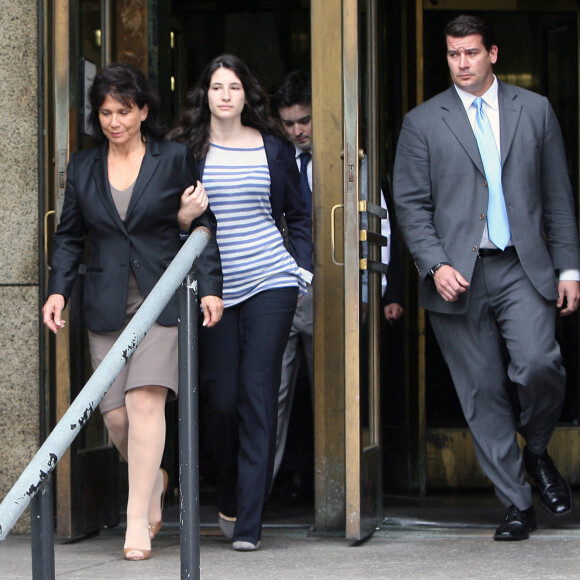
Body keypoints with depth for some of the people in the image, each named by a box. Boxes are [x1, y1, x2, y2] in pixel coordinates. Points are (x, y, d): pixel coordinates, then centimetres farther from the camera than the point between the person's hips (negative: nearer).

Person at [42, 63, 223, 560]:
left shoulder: (174, 159, 3)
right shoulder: (83, 167, 11)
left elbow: (204, 225, 5)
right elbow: (70, 236, 15)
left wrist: (210, 288, -2)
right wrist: (59, 290, 2)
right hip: (106, 306, 3)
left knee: (145, 399, -15)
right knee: (115, 412, 0)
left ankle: (138, 522, -11)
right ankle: (154, 480, 30)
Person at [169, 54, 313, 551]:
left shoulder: (272, 148, 8)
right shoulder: (185, 150, 4)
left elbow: (298, 215, 16)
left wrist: (301, 268, 6)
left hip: (270, 285, 0)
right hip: (211, 289, 0)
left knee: (258, 396, -6)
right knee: (220, 399, 0)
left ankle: (248, 524, -5)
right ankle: (229, 502, 24)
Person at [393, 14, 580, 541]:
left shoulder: (535, 110, 11)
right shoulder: (423, 122, 8)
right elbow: (411, 205, 4)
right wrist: (435, 265, -10)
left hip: (523, 269, 0)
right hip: (458, 276, 0)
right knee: (483, 393, 0)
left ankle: (536, 451, 12)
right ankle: (517, 506, 10)